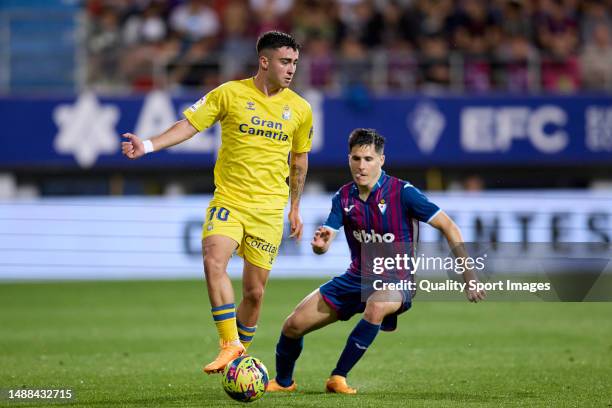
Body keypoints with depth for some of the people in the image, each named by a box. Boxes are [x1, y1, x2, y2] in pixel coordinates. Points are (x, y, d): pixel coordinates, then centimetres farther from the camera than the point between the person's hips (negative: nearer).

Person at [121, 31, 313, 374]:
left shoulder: (300, 109, 6)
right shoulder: (230, 94, -3)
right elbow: (189, 125, -3)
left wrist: (295, 208, 22)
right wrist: (147, 145, -17)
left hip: (270, 208, 2)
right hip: (229, 200, -2)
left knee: (255, 290, 2)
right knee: (214, 260, -27)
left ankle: (240, 354, 21)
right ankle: (230, 345, -25)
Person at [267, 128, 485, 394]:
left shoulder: (402, 193, -15)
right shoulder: (344, 197, 0)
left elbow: (448, 227, -13)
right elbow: (322, 246, -6)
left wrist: (468, 276, -19)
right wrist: (319, 244, -33)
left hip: (395, 282, -5)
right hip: (356, 278, 5)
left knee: (376, 305, -41)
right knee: (293, 325, -3)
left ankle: (338, 377, -26)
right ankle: (283, 382, 28)